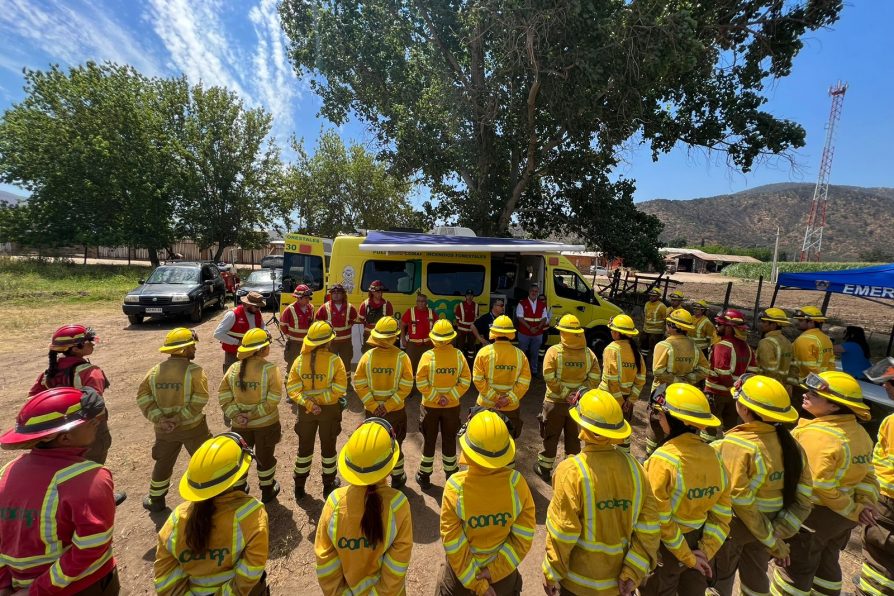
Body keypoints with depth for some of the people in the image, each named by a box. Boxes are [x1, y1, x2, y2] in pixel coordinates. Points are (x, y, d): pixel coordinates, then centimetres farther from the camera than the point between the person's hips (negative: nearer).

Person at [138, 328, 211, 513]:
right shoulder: (194, 371, -18)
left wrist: (159, 419, -11)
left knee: (163, 463, 26)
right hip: (193, 427, -4)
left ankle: (155, 500, 41)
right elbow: (200, 399, -26)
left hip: (164, 429, 4)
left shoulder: (155, 371, -1)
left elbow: (143, 397, -7)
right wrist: (180, 418, -16)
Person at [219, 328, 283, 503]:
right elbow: (273, 398, -24)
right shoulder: (270, 369, -19)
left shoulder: (234, 368, -5)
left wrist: (235, 415, -8)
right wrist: (253, 415, -15)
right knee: (265, 457, 18)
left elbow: (223, 394, -6)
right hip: (266, 423, -3)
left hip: (240, 424, 3)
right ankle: (267, 492, 36)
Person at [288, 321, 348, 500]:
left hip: (305, 410, 3)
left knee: (304, 447, 23)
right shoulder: (334, 360, -19)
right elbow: (339, 389, -22)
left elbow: (292, 388, -13)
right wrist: (321, 399, -15)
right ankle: (329, 485, 35)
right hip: (329, 409, -2)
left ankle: (299, 486, 38)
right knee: (328, 447, 18)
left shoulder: (300, 360, -10)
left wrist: (308, 403, -15)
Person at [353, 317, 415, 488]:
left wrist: (373, 406, -9)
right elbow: (406, 387, -18)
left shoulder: (367, 356, -11)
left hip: (372, 410, 1)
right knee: (395, 444, 20)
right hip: (396, 411, -1)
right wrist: (388, 406, -12)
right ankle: (397, 478, 37)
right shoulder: (402, 357, -15)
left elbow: (359, 384, -12)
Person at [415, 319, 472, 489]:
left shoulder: (427, 356, -16)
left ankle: (424, 476, 30)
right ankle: (451, 475, 35)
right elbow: (465, 381, -12)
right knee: (449, 440, 19)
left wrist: (435, 397, -10)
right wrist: (449, 397, -10)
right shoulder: (459, 355, -11)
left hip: (430, 406, -1)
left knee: (429, 440, 16)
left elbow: (421, 383, -17)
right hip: (452, 406, 1)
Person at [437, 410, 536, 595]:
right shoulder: (516, 482, -26)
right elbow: (524, 538, -16)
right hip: (504, 573, 1)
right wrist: (495, 571, -8)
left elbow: (453, 545, -19)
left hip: (460, 573, -1)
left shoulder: (455, 486, -29)